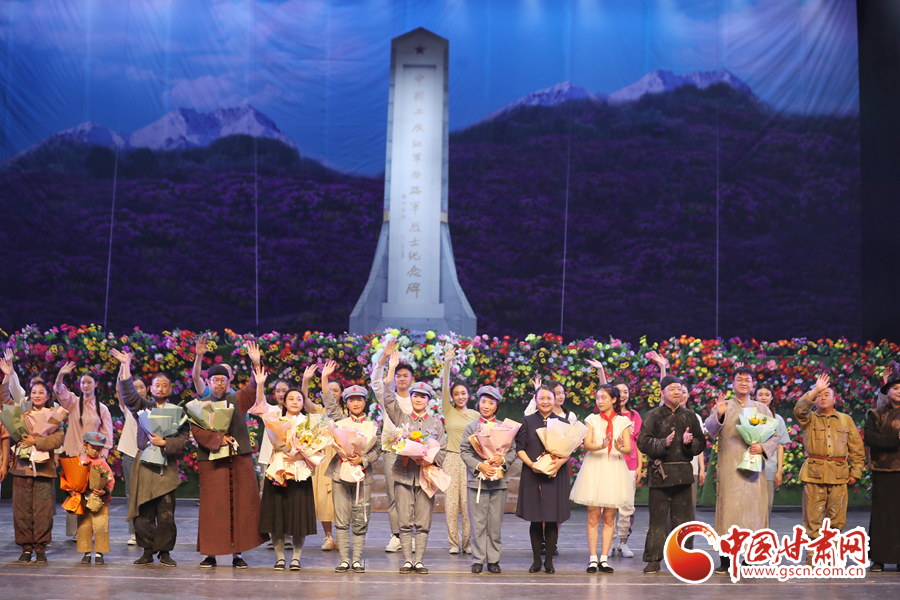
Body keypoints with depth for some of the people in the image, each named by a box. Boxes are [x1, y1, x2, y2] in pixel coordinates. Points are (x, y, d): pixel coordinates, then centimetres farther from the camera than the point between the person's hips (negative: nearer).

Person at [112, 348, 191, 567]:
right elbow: (128, 394, -5)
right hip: (143, 466, 1)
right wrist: (125, 367, -13)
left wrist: (164, 443, -13)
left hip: (166, 467, -1)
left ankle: (165, 552, 6)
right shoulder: (143, 407, 13)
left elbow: (183, 438, 2)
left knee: (166, 513, -5)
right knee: (143, 512, 0)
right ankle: (147, 552, 9)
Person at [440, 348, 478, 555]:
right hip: (452, 459, -1)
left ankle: (467, 542, 8)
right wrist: (447, 363, -14)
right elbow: (444, 387, -5)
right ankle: (454, 543, 7)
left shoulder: (475, 415, 10)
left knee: (468, 503, -2)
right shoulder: (448, 411, 5)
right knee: (451, 502, -2)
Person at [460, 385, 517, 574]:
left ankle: (493, 559, 11)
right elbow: (465, 452, 1)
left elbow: (513, 450, 7)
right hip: (477, 480, -1)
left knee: (495, 522, 3)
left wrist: (503, 459, -14)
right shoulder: (471, 427, 7)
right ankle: (478, 559, 6)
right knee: (478, 522, 0)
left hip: (499, 480, 1)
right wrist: (479, 466, -14)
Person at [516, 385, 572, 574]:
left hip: (556, 475, 0)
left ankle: (549, 561, 6)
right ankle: (537, 560, 9)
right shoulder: (527, 422, 8)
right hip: (532, 475, 0)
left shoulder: (563, 423, 10)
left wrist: (560, 461, -15)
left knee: (552, 519, -2)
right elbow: (520, 447, 3)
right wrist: (531, 464, -14)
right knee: (535, 519, 0)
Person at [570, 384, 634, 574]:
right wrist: (601, 446, -27)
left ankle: (604, 558, 5)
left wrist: (620, 449, -25)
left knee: (609, 517, 2)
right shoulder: (592, 420, 7)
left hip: (614, 470, 1)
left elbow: (629, 449, -1)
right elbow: (586, 445, -6)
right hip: (594, 468, -1)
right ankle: (593, 559, -1)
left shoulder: (623, 421, 8)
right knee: (593, 516, -3)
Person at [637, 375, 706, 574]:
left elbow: (701, 443, 12)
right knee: (658, 517, -1)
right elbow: (644, 442, -7)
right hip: (660, 473, -3)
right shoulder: (653, 416, 3)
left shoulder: (689, 416, 13)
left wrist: (689, 442, -9)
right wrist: (663, 443, -22)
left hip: (683, 473, 3)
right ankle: (653, 560, 5)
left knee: (683, 518, 4)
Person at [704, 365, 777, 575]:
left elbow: (774, 437, 12)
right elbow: (710, 429, -6)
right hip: (729, 468, -2)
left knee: (754, 509, -1)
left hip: (753, 466, 2)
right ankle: (725, 560, -4)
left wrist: (763, 448, -8)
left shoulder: (762, 409, 15)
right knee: (727, 509, -7)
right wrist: (718, 415, -26)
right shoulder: (723, 406, 9)